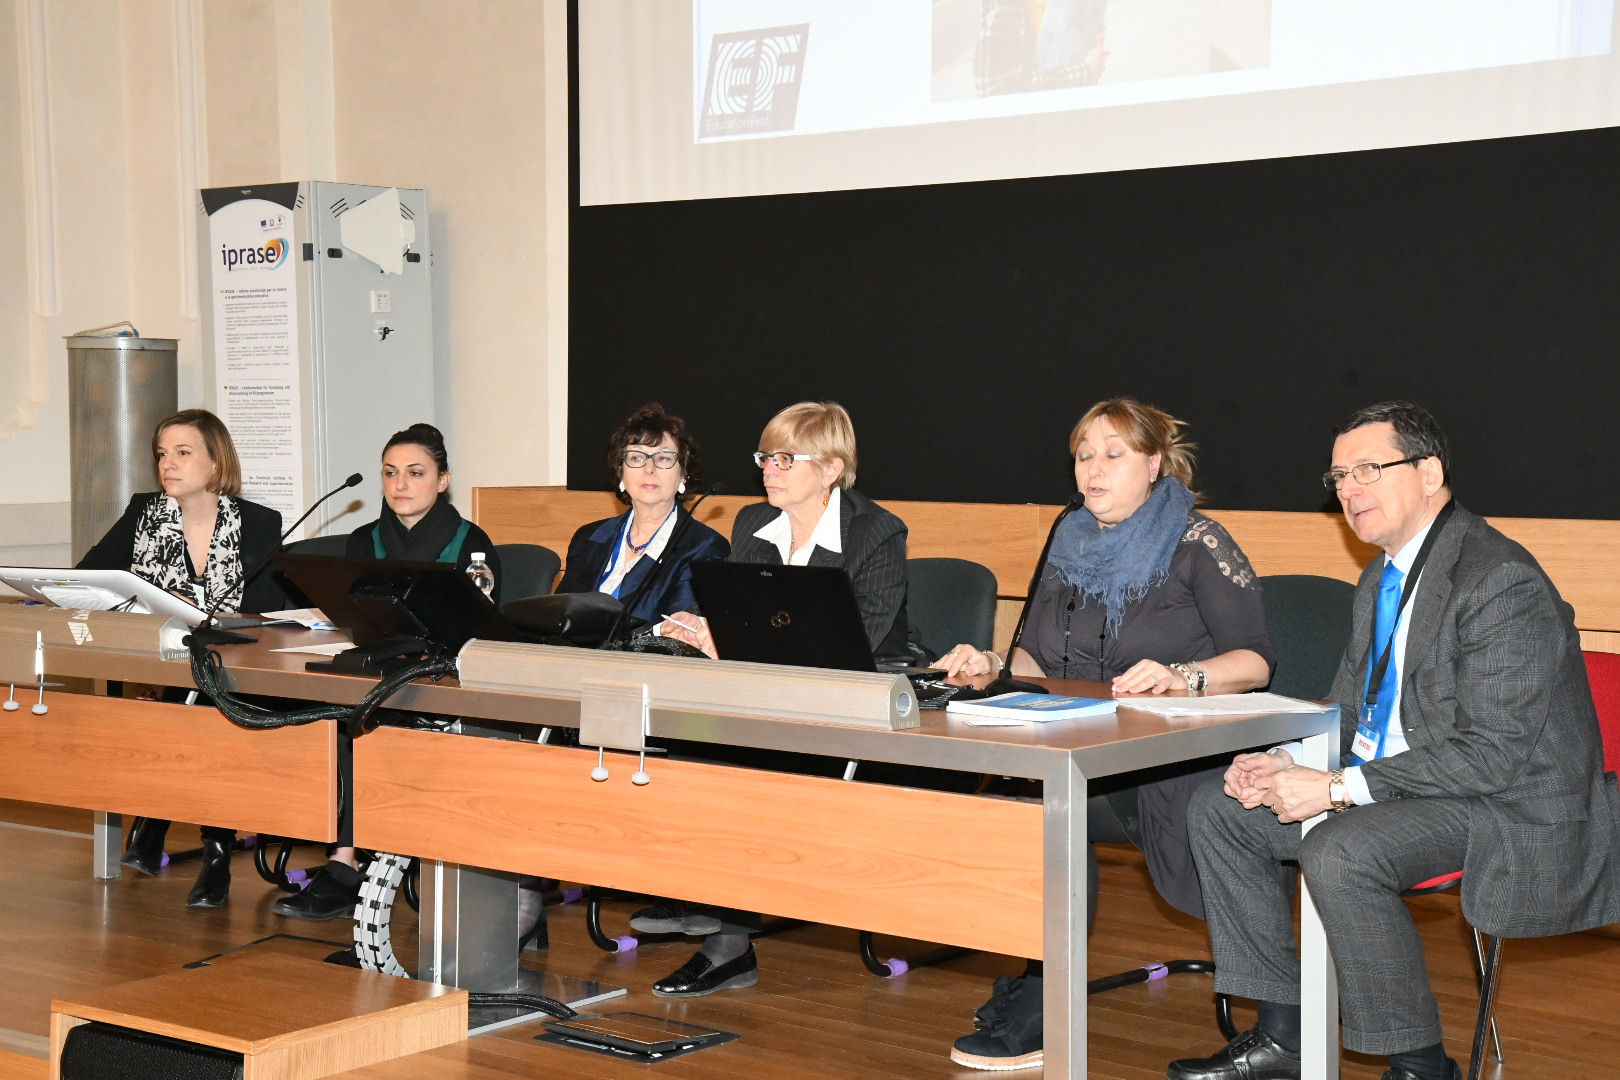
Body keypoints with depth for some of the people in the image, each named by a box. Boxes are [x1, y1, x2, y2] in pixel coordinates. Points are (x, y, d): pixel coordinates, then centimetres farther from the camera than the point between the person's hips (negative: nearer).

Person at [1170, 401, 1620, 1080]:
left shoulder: (1500, 582, -20)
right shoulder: (1380, 580, 12)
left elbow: (1491, 755, -25)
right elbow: (1348, 711, 19)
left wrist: (1336, 789, -26)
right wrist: (1285, 763, -4)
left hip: (1512, 809, -10)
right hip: (1391, 783, 10)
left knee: (1337, 852, -33)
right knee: (1219, 810, 4)